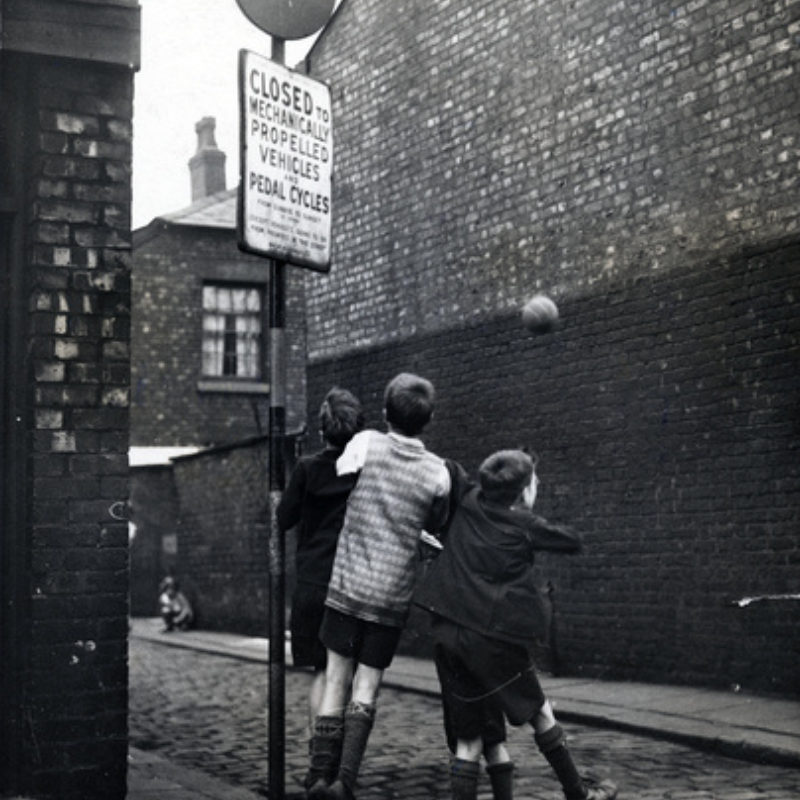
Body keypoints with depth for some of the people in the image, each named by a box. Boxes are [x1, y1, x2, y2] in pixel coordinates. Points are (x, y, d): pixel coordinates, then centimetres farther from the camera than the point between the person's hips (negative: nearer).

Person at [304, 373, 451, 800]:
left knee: (337, 679, 8)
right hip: (394, 594, 0)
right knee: (366, 686, 6)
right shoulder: (437, 472, -4)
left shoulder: (365, 444, -7)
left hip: (347, 585, 0)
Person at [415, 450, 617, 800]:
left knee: (469, 737, 8)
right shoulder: (525, 525, 0)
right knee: (538, 711, 15)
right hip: (494, 634, -4)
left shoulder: (467, 502, 10)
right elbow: (573, 543, 10)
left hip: (446, 630, 4)